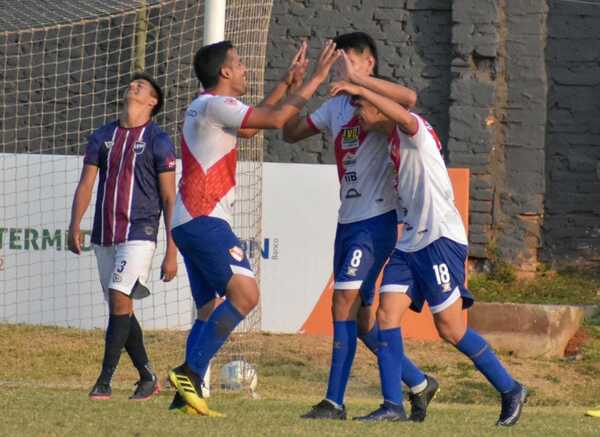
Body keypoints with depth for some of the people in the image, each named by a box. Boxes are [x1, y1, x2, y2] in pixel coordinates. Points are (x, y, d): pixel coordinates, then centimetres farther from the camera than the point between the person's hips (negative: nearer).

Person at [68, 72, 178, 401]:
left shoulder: (158, 140, -1)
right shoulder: (102, 137, 13)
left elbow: (169, 199, -2)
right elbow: (85, 184, 9)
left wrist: (171, 253, -6)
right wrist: (75, 227, -7)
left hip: (139, 233, -6)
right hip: (104, 235, 6)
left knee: (120, 300, -17)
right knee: (119, 309, 8)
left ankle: (104, 381, -17)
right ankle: (147, 378, 19)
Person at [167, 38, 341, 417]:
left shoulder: (208, 108, 21)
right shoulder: (214, 105, -10)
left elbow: (253, 124, 34)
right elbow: (275, 120, -14)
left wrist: (288, 81, 33)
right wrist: (315, 80, -8)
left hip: (191, 223, 11)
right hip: (205, 219, -11)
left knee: (212, 309, 10)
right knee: (244, 293, -18)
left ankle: (187, 393, 2)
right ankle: (191, 371, -23)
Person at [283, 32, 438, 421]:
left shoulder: (379, 101, -9)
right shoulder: (336, 107, 14)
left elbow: (409, 98, -32)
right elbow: (291, 132, 17)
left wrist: (358, 79, -36)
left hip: (377, 219, -9)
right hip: (348, 221, 9)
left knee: (345, 302, -16)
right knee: (361, 319, 12)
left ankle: (335, 401, -15)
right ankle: (419, 384, 26)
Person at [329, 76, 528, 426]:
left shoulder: (411, 130, -9)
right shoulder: (393, 142, 19)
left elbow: (404, 117, -35)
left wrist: (360, 90, -34)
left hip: (441, 238, -9)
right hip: (411, 241, 9)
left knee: (451, 329, -6)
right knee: (387, 315, -5)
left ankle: (511, 390, 8)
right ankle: (393, 406, -5)